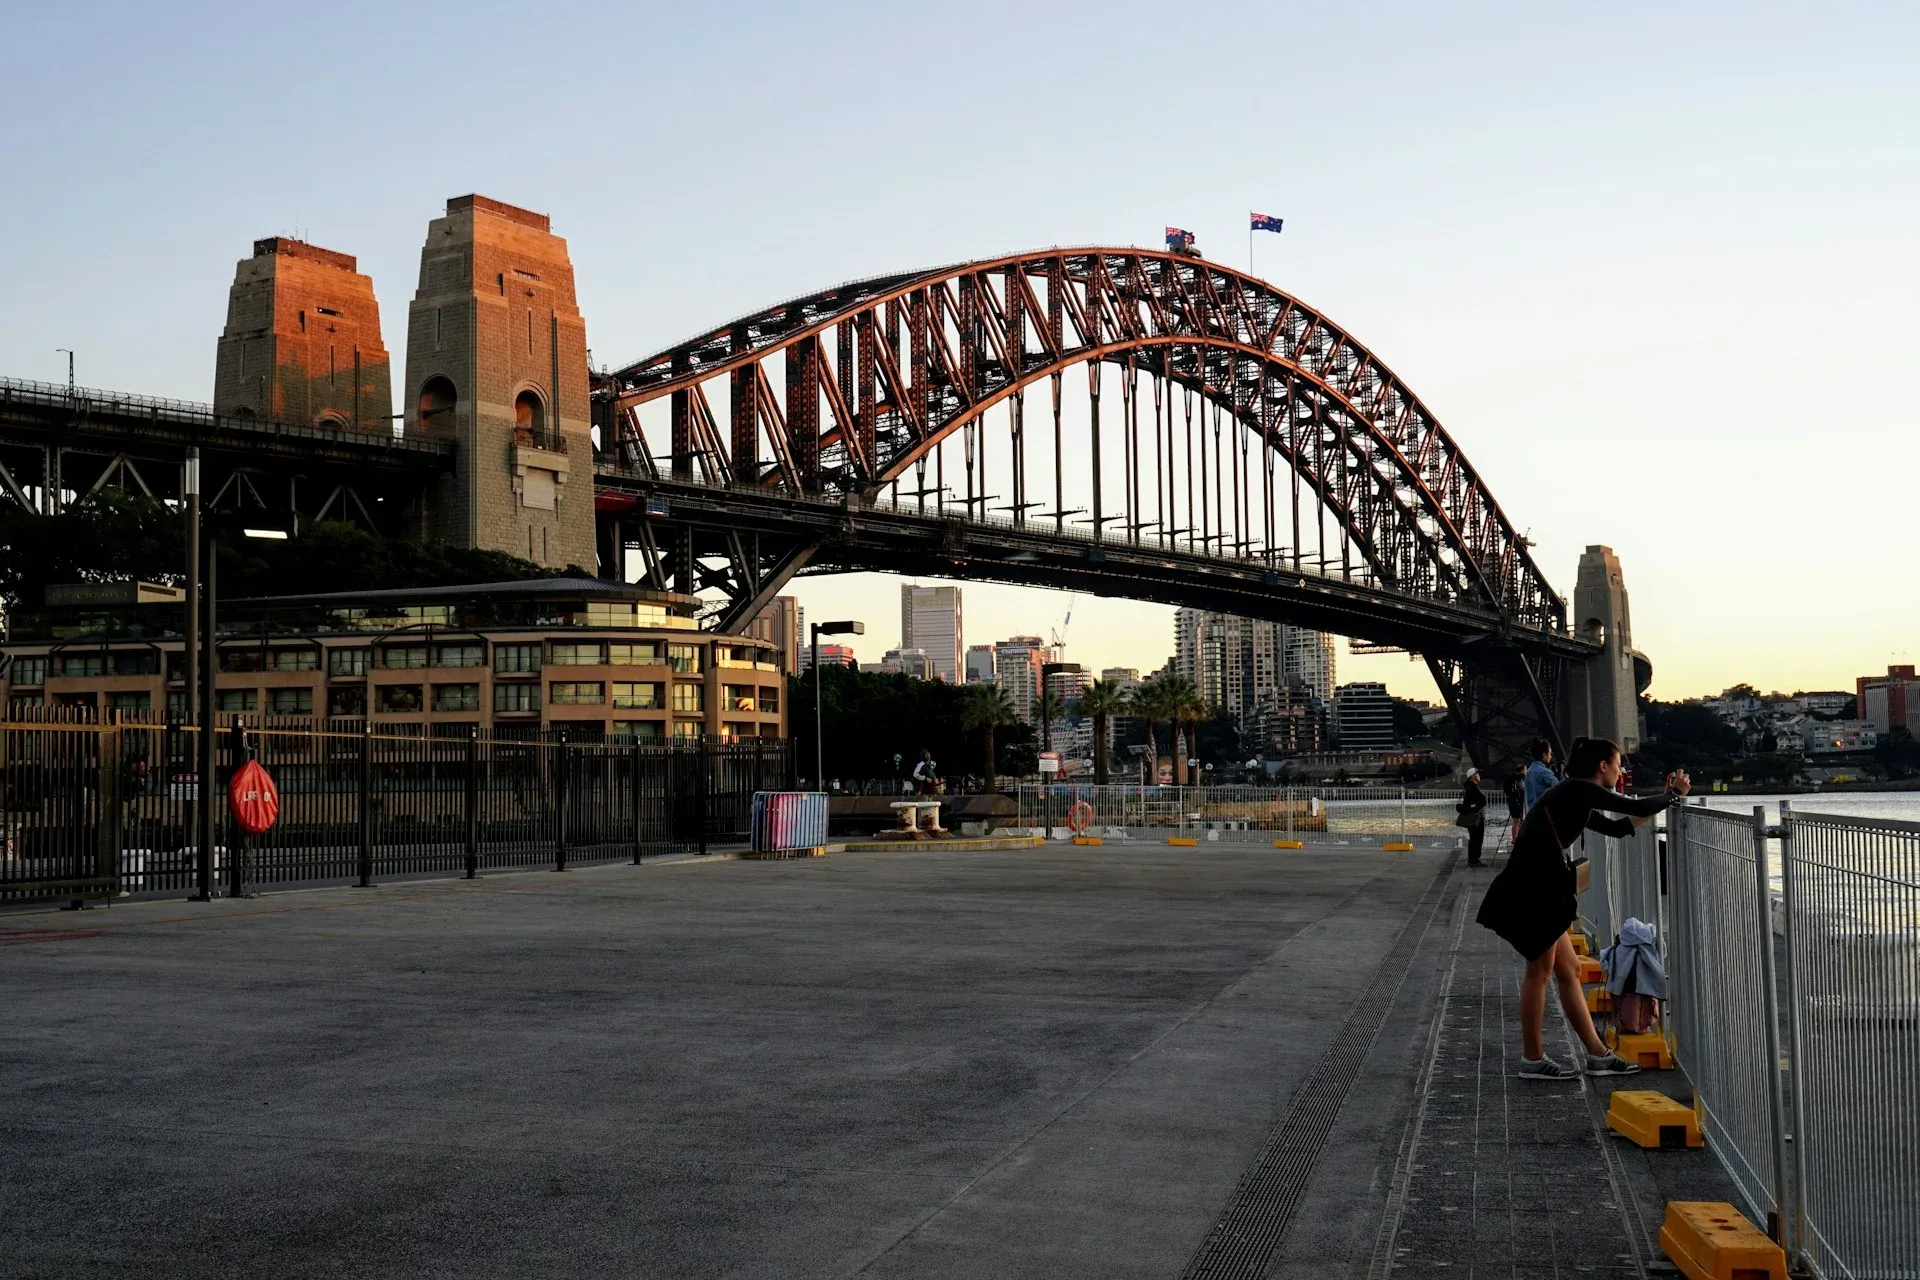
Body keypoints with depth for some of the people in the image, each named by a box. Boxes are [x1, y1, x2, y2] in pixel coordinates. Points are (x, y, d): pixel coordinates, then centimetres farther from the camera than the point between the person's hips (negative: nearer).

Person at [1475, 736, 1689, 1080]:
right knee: (1541, 969, 0)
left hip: (1541, 890, 10)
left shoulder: (1575, 800, 20)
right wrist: (1675, 794, 9)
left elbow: (1617, 828, 28)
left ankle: (1598, 1055, 18)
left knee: (1568, 970, 12)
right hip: (1530, 889, -10)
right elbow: (1636, 808, -8)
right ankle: (1532, 1060, 9)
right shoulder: (1578, 790, -9)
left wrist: (1665, 799, 27)